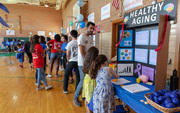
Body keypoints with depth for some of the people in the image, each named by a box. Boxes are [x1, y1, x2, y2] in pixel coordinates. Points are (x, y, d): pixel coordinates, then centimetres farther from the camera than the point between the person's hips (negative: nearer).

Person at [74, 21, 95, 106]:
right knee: (83, 81, -3)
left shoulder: (90, 39, 15)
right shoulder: (82, 37, -10)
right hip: (83, 64, -7)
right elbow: (82, 52, -17)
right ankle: (75, 98, 17)